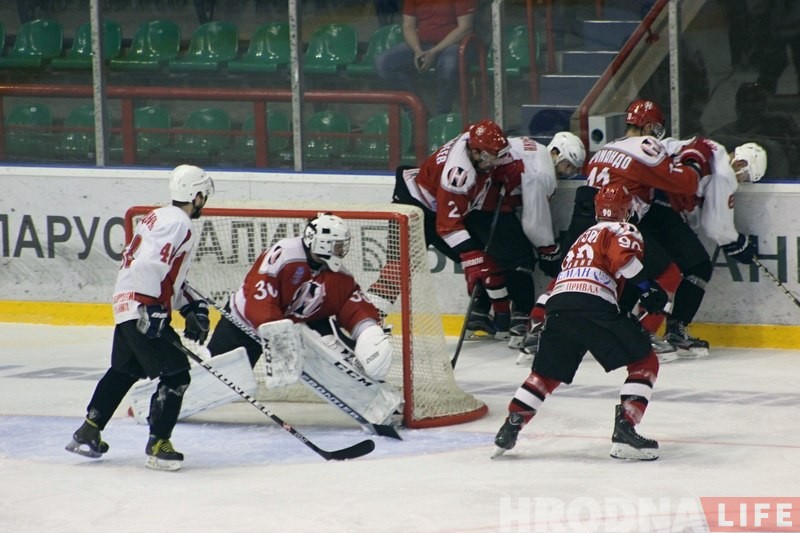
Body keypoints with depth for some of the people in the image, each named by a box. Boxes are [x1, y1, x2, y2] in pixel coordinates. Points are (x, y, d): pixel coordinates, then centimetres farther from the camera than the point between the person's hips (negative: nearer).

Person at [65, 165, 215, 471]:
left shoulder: (160, 217, 19)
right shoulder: (178, 223, -14)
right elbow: (151, 265, -26)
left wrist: (192, 307, 19)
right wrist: (153, 310, -27)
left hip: (127, 306, 11)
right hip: (142, 307, -11)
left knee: (124, 371, 25)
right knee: (175, 374, -9)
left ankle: (88, 433, 32)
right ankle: (158, 445, -9)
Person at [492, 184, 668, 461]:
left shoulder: (585, 237, 35)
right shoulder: (623, 231, 10)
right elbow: (624, 259, -11)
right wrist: (646, 286, -6)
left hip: (557, 306, 7)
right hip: (594, 305, -7)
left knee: (545, 374, 24)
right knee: (644, 362, 4)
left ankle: (509, 429, 16)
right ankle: (624, 431, -8)